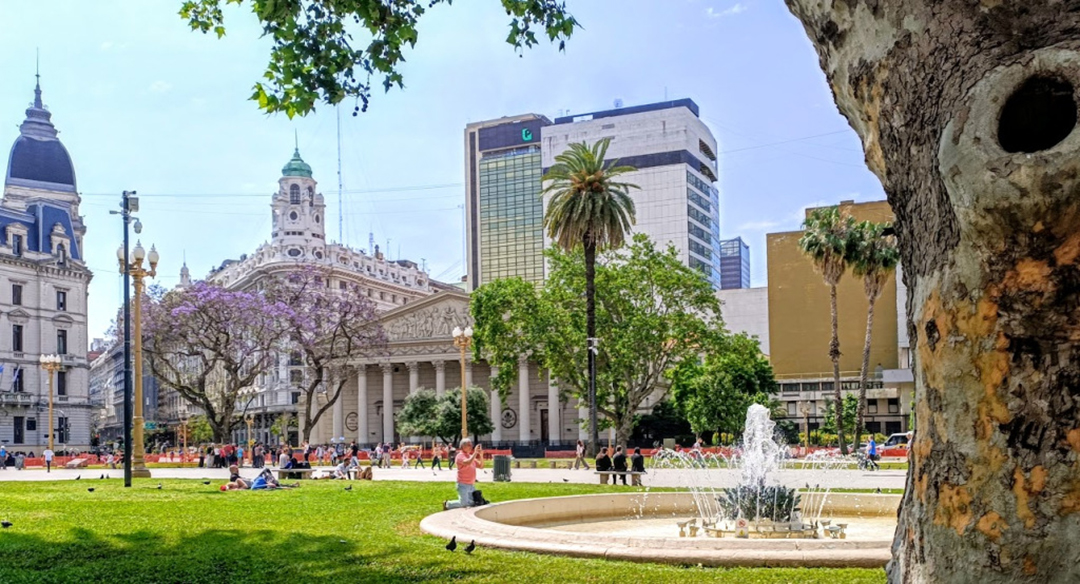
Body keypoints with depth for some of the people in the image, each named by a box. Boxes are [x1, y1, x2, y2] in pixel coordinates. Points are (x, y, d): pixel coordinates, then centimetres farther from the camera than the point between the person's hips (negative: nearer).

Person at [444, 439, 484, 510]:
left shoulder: (471, 456, 14)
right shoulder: (460, 456, -11)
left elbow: (480, 465, 11)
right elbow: (468, 463, -30)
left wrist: (481, 455, -3)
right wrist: (475, 453, -25)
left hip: (472, 485, 8)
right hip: (463, 484, -8)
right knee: (463, 503, -11)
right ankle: (447, 504, 10)